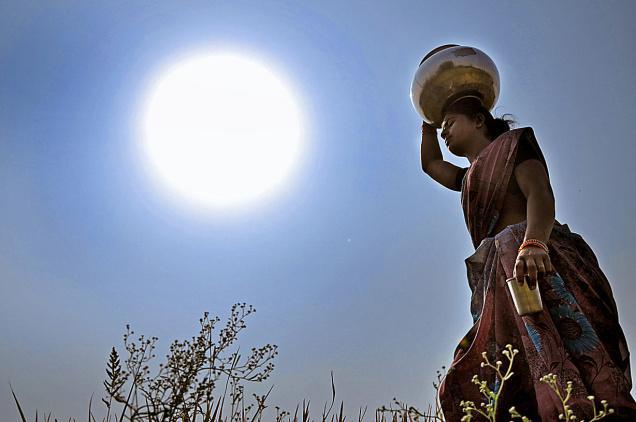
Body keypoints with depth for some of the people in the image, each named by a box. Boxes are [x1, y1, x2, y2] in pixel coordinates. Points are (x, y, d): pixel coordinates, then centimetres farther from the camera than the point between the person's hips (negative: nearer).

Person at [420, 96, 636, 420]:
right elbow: (431, 164, 53)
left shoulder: (511, 143, 12)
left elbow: (540, 192, -7)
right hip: (502, 278, 7)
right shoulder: (472, 176, 36)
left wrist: (533, 244, -25)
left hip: (538, 263, -7)